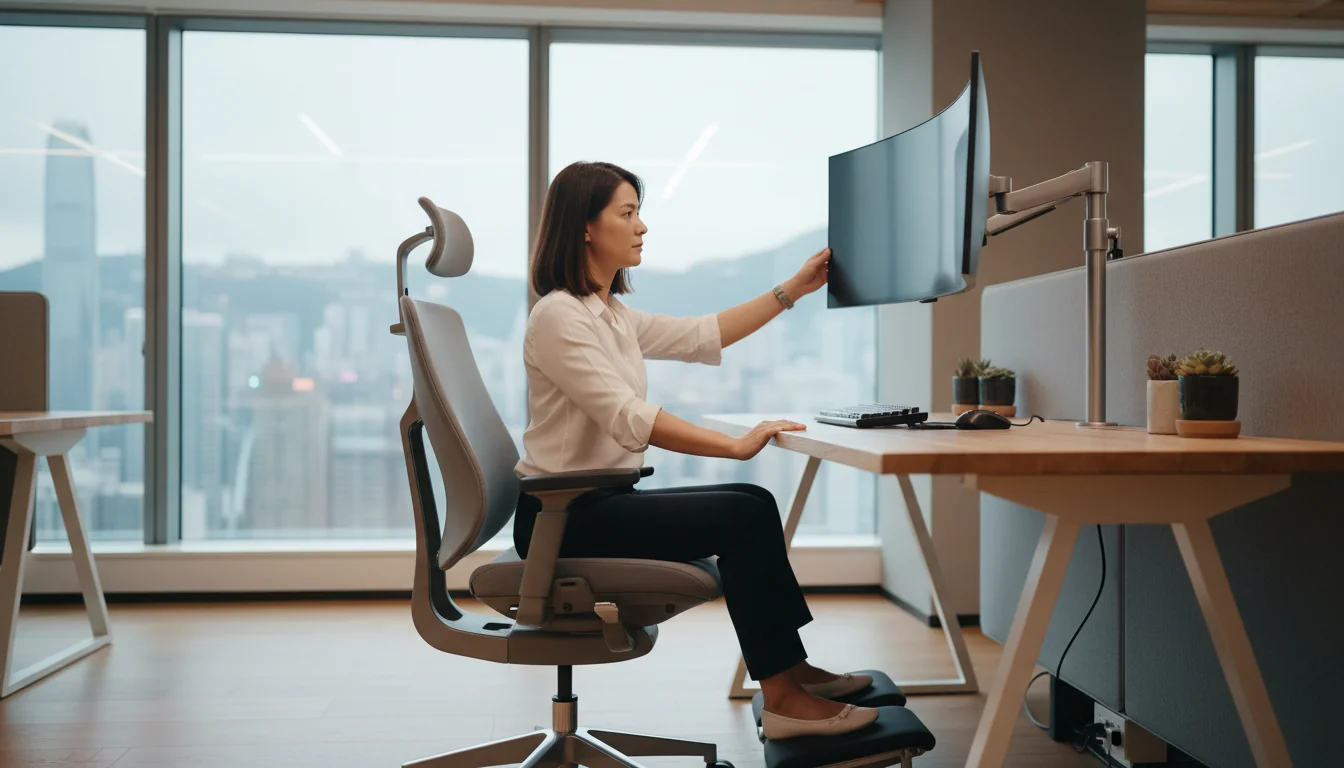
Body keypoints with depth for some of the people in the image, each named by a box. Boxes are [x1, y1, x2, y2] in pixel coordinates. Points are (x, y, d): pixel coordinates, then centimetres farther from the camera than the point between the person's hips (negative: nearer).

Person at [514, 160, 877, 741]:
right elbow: (628, 419, -25)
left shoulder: (611, 314, 14)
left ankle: (792, 668, 8)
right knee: (742, 515, -15)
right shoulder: (558, 316, -16)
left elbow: (702, 337, 17)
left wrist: (794, 289, 15)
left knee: (752, 503, 1)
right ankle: (781, 699, -7)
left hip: (600, 501, 9)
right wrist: (737, 446, -28)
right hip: (562, 517, -9)